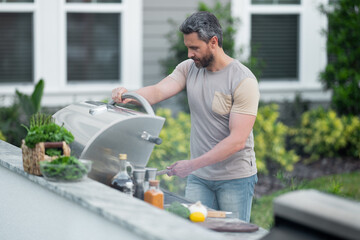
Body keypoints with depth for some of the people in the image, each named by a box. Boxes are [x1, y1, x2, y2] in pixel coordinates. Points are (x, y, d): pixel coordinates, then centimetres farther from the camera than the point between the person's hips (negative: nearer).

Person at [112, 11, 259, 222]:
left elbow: (237, 140, -21)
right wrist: (128, 96, -31)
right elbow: (158, 91, -9)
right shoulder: (189, 68, 3)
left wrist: (192, 165, -23)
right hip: (198, 177, 5)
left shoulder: (243, 81, -16)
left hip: (235, 180, -5)